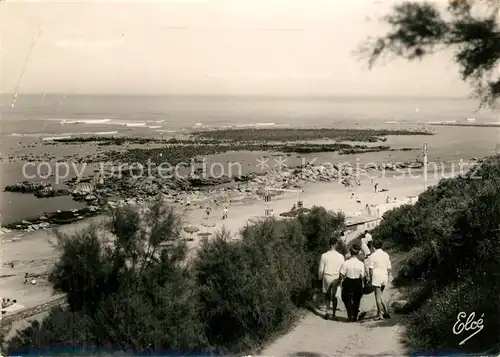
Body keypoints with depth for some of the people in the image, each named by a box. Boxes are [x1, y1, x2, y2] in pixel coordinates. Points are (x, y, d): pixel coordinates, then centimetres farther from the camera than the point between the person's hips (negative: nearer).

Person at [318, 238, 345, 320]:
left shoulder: (324, 255, -10)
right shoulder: (340, 256, -9)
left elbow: (321, 269, -4)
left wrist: (320, 278, 11)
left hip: (327, 277, 0)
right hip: (336, 277, 0)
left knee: (327, 294, 16)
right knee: (335, 295, 13)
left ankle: (327, 312, 6)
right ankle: (333, 314, 19)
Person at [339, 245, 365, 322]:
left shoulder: (346, 263, -14)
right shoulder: (361, 264, -11)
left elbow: (342, 275, -10)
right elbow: (362, 276, -6)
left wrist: (340, 281, 8)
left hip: (348, 283, -1)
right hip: (358, 284, 1)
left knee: (347, 300, 17)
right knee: (356, 301, 18)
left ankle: (351, 316, 5)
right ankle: (355, 317, 26)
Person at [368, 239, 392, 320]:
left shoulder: (373, 256, -9)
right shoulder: (386, 255, 5)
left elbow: (371, 268, -10)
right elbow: (389, 268, 9)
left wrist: (370, 278, -1)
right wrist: (388, 277, 17)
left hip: (376, 277, -5)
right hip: (384, 277, 5)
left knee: (378, 296, 1)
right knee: (380, 294, 19)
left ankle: (380, 314, 3)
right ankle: (386, 311, 14)